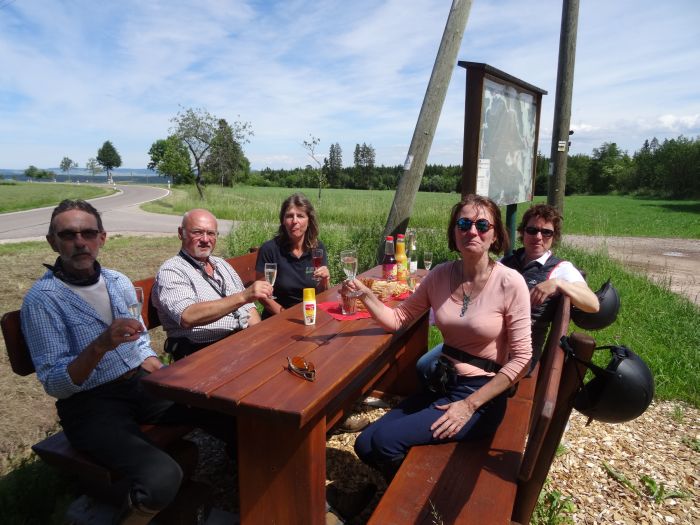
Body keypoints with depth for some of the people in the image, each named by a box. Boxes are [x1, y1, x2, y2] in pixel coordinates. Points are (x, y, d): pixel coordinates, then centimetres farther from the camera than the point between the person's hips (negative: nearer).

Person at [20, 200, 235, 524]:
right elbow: (54, 386, -13)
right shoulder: (41, 300, -10)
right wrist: (100, 346, -29)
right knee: (161, 479, -31)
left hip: (142, 384, 6)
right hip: (90, 404, -5)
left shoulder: (119, 282, 7)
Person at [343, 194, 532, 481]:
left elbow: (520, 358, -13)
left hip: (482, 394, -5)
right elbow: (398, 319, 4)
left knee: (385, 439, -18)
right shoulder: (441, 275, -2)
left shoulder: (510, 282, -15)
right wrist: (366, 295, -14)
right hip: (441, 385, 5)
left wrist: (469, 405, -16)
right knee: (364, 445, -4)